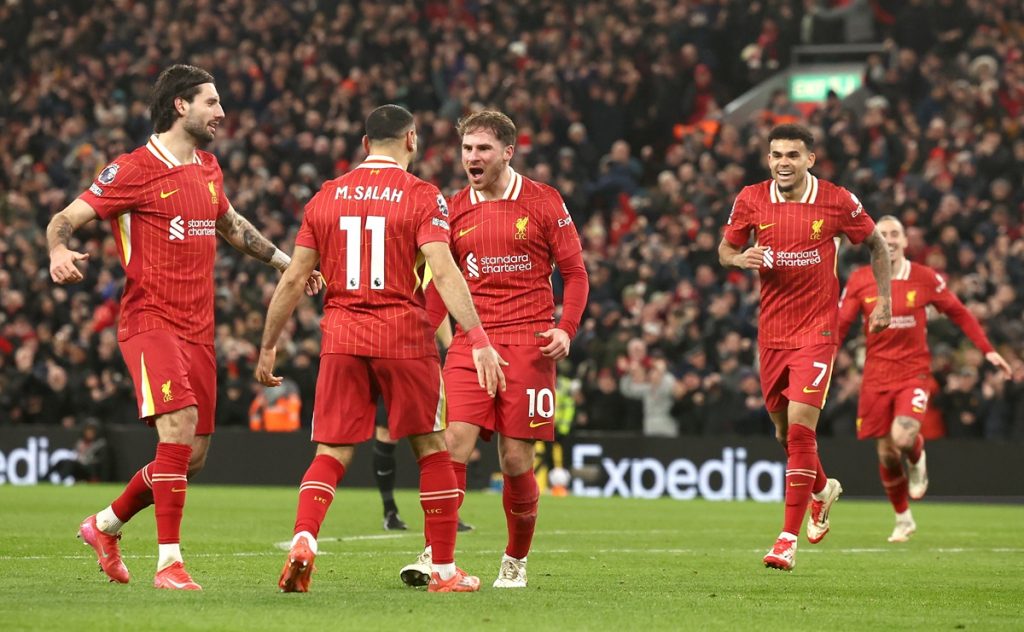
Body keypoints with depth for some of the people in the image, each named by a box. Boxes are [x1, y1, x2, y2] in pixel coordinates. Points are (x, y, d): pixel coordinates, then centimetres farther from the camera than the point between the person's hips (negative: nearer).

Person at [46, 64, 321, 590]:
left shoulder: (208, 169, 14)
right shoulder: (133, 171, -7)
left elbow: (230, 225, 33)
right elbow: (64, 219, -7)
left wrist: (283, 261, 33)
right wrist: (59, 252, -28)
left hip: (199, 329, 7)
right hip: (150, 323, -7)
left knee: (192, 456, 7)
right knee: (179, 428, -23)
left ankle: (105, 526, 29)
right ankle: (169, 562, -18)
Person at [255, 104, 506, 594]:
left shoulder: (327, 196, 9)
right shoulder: (422, 197, -2)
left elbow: (294, 278, 9)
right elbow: (443, 272, -15)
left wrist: (268, 346, 17)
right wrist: (479, 340, -18)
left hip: (341, 337, 3)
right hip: (404, 336, -3)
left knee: (331, 453, 5)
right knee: (431, 449, 10)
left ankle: (303, 539, -19)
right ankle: (444, 569, 12)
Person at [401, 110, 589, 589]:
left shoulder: (543, 202, 2)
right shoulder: (455, 210, 10)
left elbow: (574, 272, 5)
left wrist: (566, 329, -9)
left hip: (528, 342, -2)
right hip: (470, 342, 2)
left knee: (515, 458, -2)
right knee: (455, 442, -14)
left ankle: (516, 560, 16)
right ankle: (435, 554, -11)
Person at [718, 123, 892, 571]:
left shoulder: (837, 202, -7)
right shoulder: (751, 200, -1)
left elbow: (876, 244, 9)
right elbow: (725, 249, 12)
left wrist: (883, 299, 4)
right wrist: (740, 258, -11)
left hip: (817, 329, -4)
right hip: (771, 329, 4)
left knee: (800, 428, -15)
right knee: (784, 429, 14)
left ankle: (788, 539, -13)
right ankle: (822, 490, 46)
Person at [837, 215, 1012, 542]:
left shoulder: (925, 278, -3)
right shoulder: (859, 281, -1)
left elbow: (959, 313, 6)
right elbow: (840, 326, 1)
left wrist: (988, 350, 1)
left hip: (914, 372, -2)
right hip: (877, 376, 2)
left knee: (903, 437, -26)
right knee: (886, 454, 4)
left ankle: (917, 459, 12)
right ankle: (903, 519, 27)